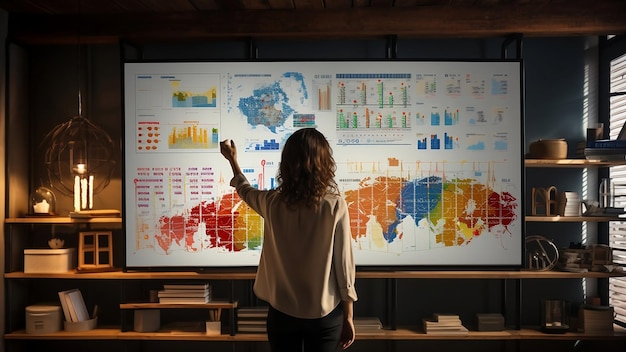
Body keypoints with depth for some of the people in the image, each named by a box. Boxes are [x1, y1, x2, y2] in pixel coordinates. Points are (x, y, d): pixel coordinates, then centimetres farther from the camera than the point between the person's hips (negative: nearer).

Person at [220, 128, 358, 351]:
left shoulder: (273, 203, -9)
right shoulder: (336, 206, -15)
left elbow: (246, 191, 15)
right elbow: (344, 265, -11)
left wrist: (232, 160, 33)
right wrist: (348, 317, 1)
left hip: (282, 313, 2)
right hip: (325, 315, -2)